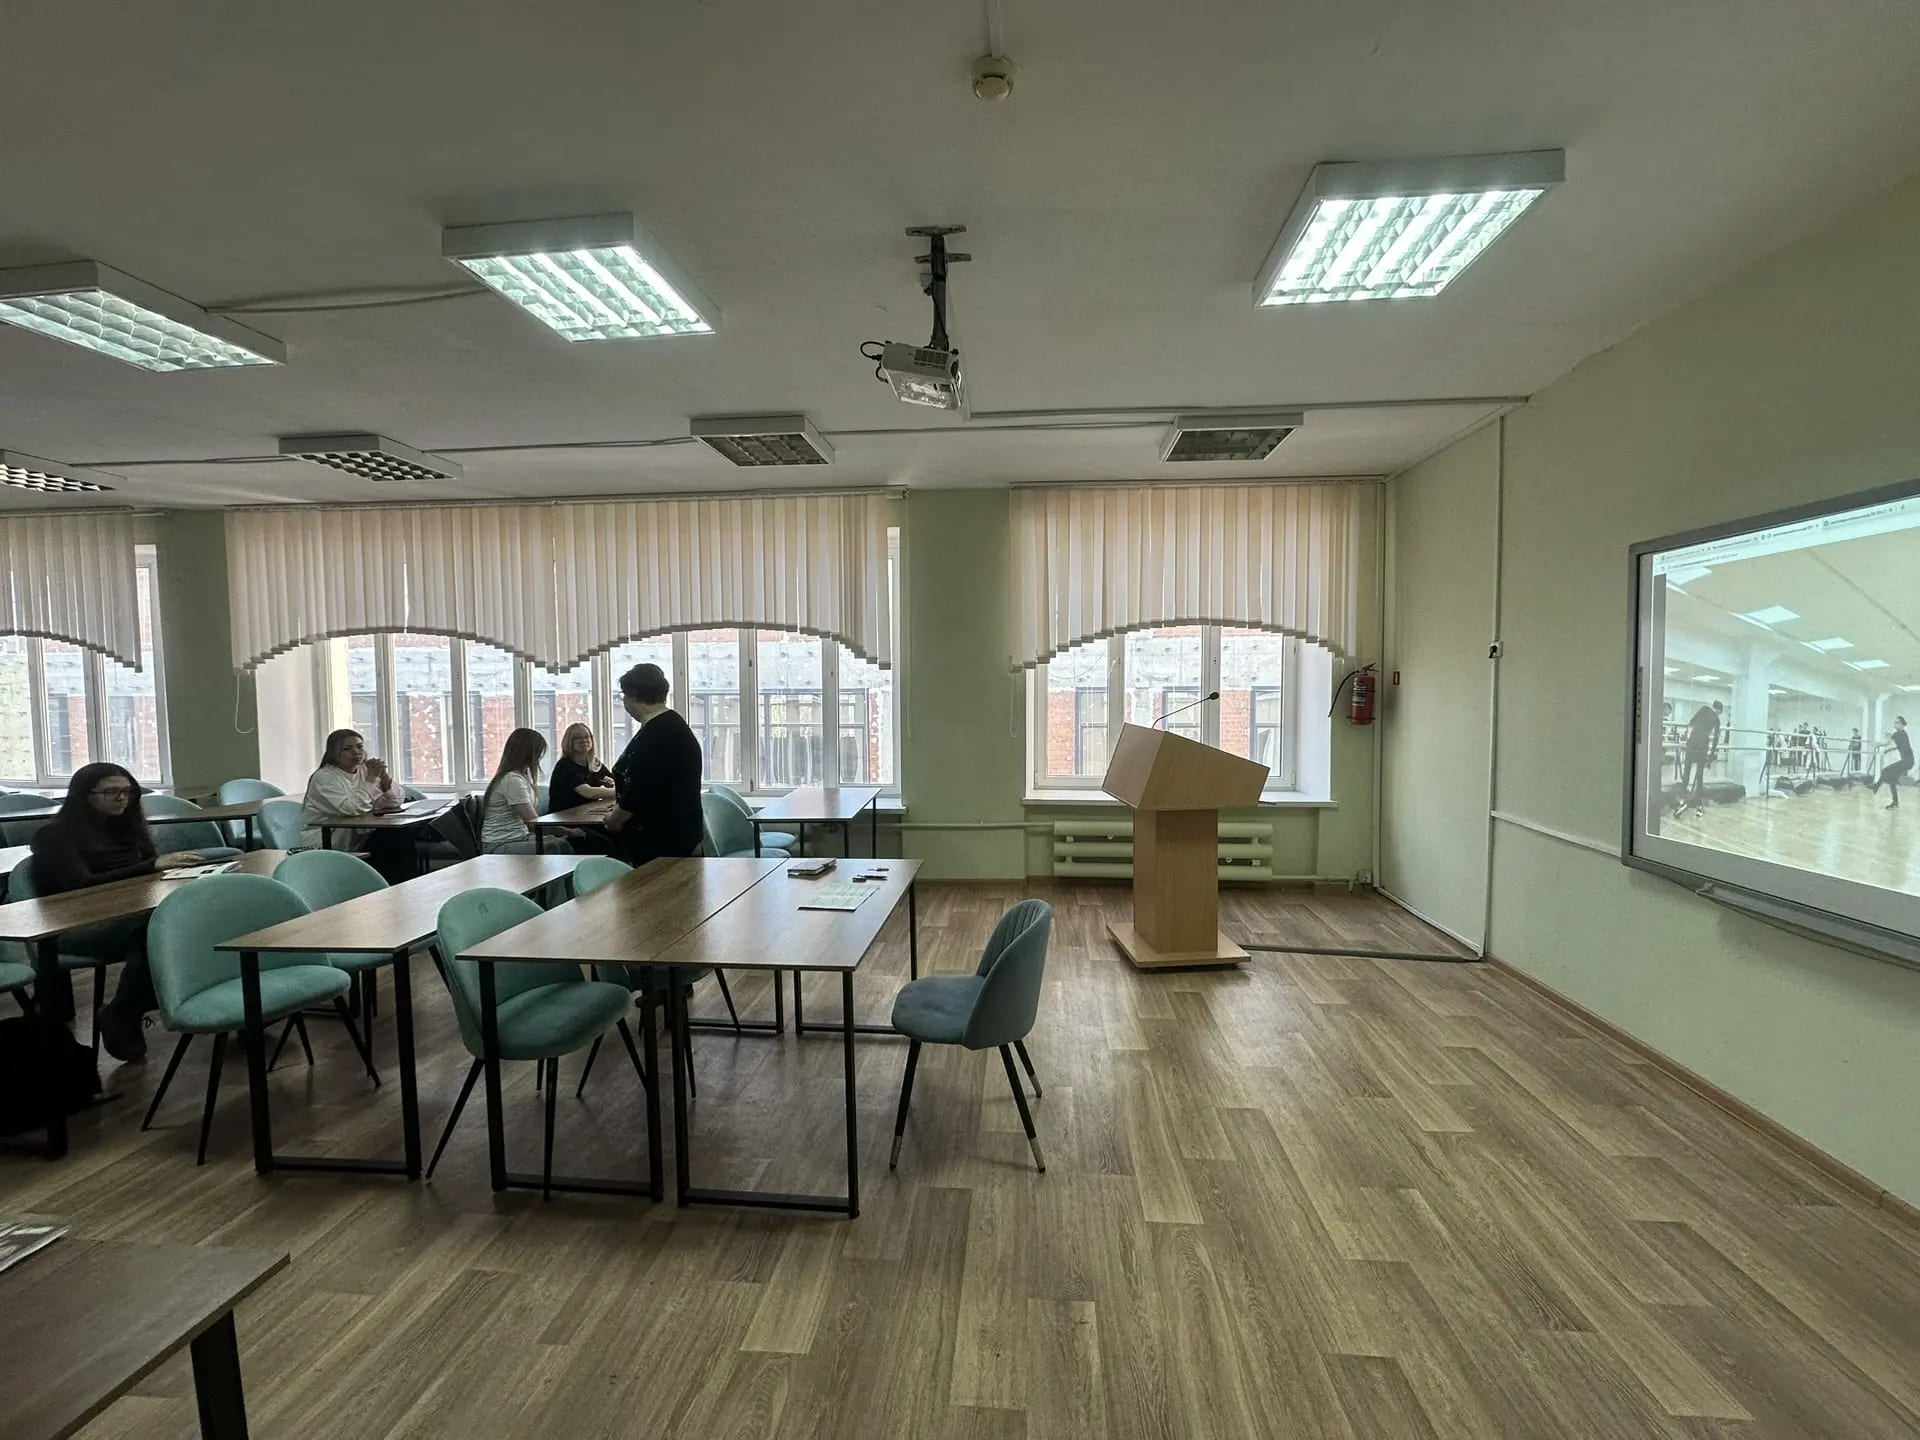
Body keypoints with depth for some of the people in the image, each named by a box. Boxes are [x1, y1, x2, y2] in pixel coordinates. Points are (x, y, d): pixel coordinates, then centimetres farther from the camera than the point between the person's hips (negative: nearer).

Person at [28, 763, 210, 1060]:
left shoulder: (125, 824, 18)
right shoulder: (55, 835, -1)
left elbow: (147, 875, 16)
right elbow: (82, 885, -16)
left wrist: (173, 864, -8)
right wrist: (152, 866, -25)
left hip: (127, 916, 5)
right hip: (74, 927, -5)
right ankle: (121, 1019, -22)